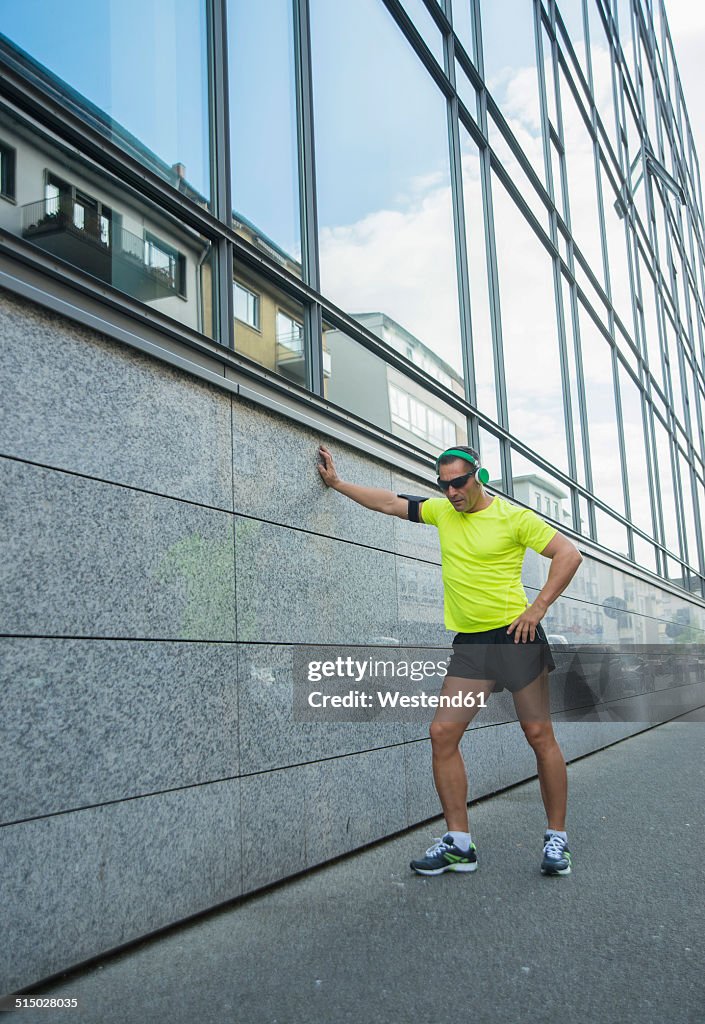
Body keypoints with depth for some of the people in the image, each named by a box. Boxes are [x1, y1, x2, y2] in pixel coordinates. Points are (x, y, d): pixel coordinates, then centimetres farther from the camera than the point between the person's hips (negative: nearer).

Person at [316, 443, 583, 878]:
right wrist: (337, 483, 18)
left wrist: (537, 608, -12)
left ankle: (557, 838, 16)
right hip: (469, 643, 6)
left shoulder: (513, 516, -7)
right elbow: (391, 502, 17)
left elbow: (569, 554, -7)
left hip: (515, 636, -5)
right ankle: (460, 844, 5)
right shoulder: (442, 511, 10)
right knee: (443, 733, -3)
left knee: (540, 735, 0)